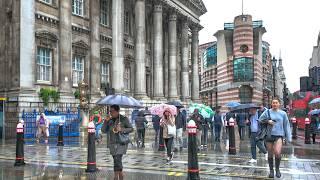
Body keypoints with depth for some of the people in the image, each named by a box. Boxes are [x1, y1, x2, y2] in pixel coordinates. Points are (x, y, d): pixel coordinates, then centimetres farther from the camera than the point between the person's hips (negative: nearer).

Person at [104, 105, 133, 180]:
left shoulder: (124, 119, -5)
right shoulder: (110, 120, 8)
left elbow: (131, 129, -4)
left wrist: (121, 130, -19)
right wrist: (106, 122, -8)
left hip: (121, 143, -6)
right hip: (112, 144, 6)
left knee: (117, 161, -15)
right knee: (118, 162, 11)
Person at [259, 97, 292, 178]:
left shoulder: (283, 113, 3)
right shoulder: (267, 112, 2)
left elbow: (286, 125, 7)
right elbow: (260, 119, 9)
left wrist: (288, 137, 4)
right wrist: (267, 121, -9)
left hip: (279, 135, -1)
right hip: (269, 135, 1)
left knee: (277, 153, -19)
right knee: (270, 154, 8)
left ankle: (277, 169, 6)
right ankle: (271, 170, 26)